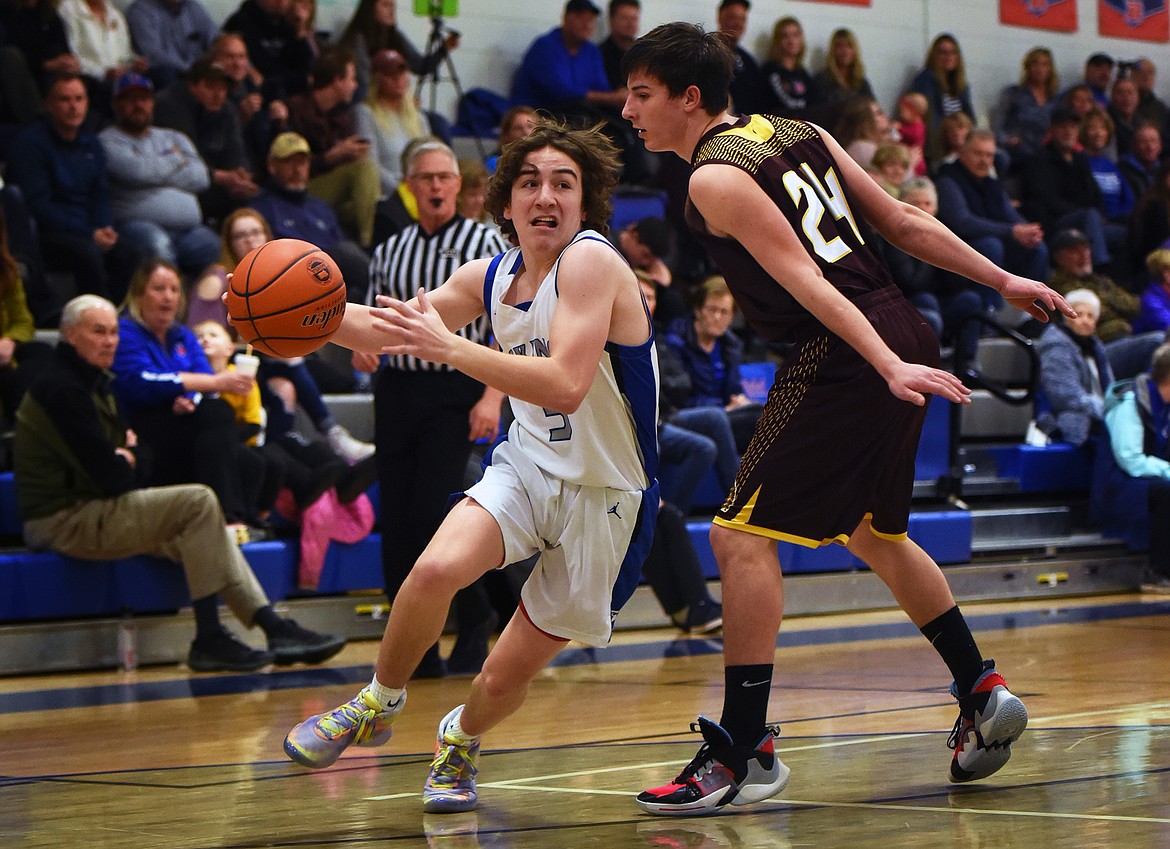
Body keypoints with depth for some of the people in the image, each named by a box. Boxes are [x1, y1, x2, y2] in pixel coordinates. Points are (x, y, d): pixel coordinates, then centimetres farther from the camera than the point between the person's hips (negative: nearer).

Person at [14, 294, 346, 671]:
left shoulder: (93, 382, 19)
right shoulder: (62, 388, -16)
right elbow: (110, 476, -21)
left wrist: (130, 454, -7)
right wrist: (127, 462, 1)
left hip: (90, 507, 11)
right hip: (65, 520, -11)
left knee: (201, 526, 9)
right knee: (198, 502, -18)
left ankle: (274, 627, 4)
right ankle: (208, 639, -17)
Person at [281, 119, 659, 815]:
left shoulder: (591, 262, -22)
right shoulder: (491, 278, 0)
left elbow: (566, 386, -34)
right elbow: (393, 332, 12)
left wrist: (449, 348, -39)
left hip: (605, 497, -5)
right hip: (530, 464, 5)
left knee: (508, 675, 1)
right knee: (437, 569, -26)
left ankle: (462, 740, 36)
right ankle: (380, 702, 0)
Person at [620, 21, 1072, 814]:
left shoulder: (715, 179, -9)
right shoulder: (799, 132, 15)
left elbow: (807, 281, -18)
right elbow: (904, 223, 15)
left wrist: (889, 367, -25)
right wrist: (1004, 282, 20)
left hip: (845, 355, -9)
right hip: (903, 333, 9)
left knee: (743, 534, -7)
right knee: (872, 531, 26)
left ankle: (745, 752, -10)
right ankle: (983, 694, 30)